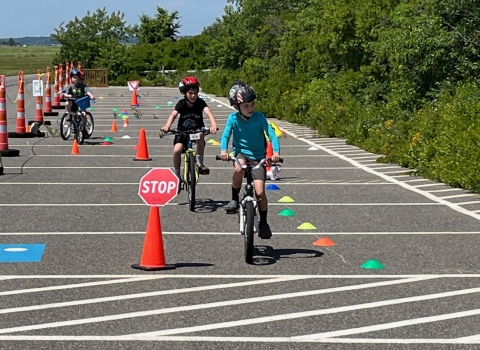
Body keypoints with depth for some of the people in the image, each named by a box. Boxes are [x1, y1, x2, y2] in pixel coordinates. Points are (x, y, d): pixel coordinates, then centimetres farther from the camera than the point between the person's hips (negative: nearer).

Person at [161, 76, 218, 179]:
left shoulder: (200, 103, -17)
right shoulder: (181, 103, -16)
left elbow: (208, 112, -34)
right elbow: (173, 114, -31)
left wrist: (213, 125, -56)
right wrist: (167, 126, -52)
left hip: (197, 130, -1)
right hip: (182, 131, 1)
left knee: (200, 134, -36)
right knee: (177, 150, -21)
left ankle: (200, 164, -22)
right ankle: (177, 176, 2)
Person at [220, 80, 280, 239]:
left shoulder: (259, 117, -12)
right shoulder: (233, 118, -9)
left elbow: (272, 134, -17)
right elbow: (225, 135, -14)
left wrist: (276, 152, -34)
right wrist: (223, 150, -35)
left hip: (258, 156, 0)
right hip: (241, 153, 0)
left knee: (260, 192, -9)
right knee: (239, 168, -37)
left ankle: (263, 223, 12)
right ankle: (234, 199, -13)